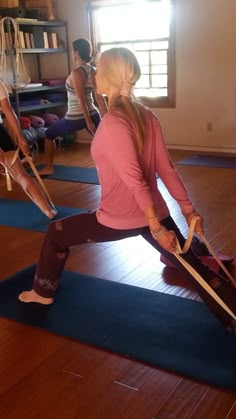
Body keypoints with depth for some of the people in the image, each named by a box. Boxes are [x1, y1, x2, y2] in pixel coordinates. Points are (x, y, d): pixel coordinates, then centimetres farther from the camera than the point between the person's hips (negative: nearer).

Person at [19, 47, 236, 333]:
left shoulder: (112, 123, -20)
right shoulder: (146, 115, 1)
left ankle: (44, 292, 36)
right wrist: (188, 209, 5)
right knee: (196, 269, 13)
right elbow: (166, 169, 2)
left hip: (119, 219, -6)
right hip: (154, 212, 6)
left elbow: (134, 180, -24)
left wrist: (155, 226, -22)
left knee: (56, 233, 17)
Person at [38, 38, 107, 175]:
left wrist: (88, 123, -19)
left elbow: (81, 100, -19)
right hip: (93, 114, 6)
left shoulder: (77, 72, -15)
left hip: (75, 118, -6)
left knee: (49, 135, 18)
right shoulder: (94, 71, 4)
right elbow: (100, 98, 4)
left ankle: (48, 168, 27)